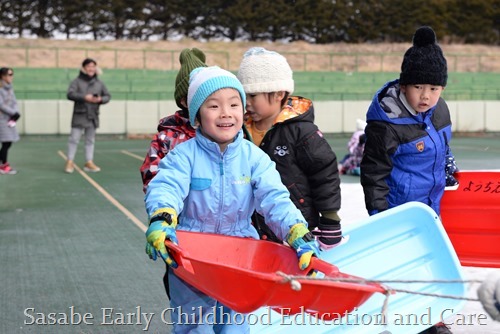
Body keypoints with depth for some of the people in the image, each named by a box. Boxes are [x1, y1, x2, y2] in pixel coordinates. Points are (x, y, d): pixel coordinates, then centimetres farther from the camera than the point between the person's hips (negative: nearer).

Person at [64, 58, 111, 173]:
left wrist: (100, 99, -10)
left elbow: (107, 96, 12)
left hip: (93, 116, 4)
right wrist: (84, 97, -25)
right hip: (79, 115, -4)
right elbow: (70, 94, -15)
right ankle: (70, 162, 2)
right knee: (74, 139, -4)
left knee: (90, 140, 9)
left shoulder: (99, 83, 10)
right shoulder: (77, 81, -3)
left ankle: (89, 163, 15)